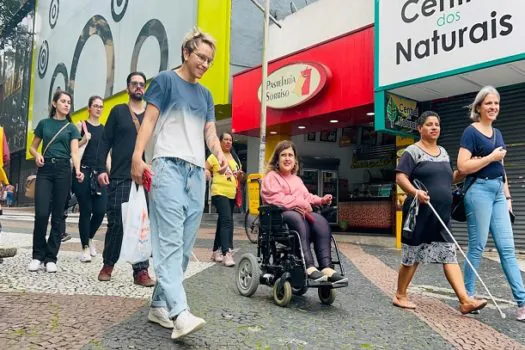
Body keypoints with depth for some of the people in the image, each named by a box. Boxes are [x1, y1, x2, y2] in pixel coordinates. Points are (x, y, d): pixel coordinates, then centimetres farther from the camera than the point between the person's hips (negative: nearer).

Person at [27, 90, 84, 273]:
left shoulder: (71, 127, 8)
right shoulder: (44, 123, 11)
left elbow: (74, 151, -4)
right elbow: (32, 147, 17)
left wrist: (78, 170, -22)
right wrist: (37, 155, -7)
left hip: (63, 170, 0)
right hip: (45, 169, 0)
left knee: (57, 215, 0)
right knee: (41, 213, -11)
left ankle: (51, 257, 7)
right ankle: (38, 255, 5)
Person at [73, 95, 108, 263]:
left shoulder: (105, 129, 14)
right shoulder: (81, 125, 5)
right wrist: (84, 140, -16)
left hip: (99, 173, 3)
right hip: (84, 171, -3)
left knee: (100, 211, -4)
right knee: (85, 211, -3)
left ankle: (90, 237, 24)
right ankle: (85, 247, 6)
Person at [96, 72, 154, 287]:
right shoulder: (118, 111, 10)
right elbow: (105, 142, 5)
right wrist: (101, 169, -6)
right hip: (119, 178, -1)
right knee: (116, 223, 0)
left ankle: (141, 271, 2)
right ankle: (108, 264, 19)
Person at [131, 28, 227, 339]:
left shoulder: (206, 94, 22)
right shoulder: (166, 80, 7)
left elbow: (210, 131, 16)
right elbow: (149, 119, 0)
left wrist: (220, 154, -5)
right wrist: (137, 156, -12)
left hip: (197, 171, 7)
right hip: (169, 165, -6)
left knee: (186, 244, 3)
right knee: (170, 239, -15)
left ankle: (159, 305, 12)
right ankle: (179, 312, -21)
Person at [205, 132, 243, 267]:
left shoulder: (235, 158, 17)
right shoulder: (214, 156, -2)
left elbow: (239, 178, 22)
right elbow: (205, 170, -3)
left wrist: (240, 174, -1)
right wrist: (206, 173, -25)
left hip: (232, 194, 7)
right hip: (219, 193, -7)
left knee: (222, 222, 13)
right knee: (227, 221, -19)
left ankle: (216, 251, 23)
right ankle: (227, 253, -23)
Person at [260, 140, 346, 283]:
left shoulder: (296, 179, 31)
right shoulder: (271, 177, 3)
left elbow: (307, 196, 31)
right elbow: (275, 199, -12)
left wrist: (321, 200, 10)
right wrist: (300, 203, -16)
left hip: (300, 213, 7)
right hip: (279, 215, -7)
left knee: (321, 221, -26)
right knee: (298, 220, -41)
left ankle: (326, 267, -37)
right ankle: (309, 267, -47)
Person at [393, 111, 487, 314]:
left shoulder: (443, 152, 16)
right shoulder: (413, 151, -5)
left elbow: (448, 180, 23)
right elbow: (400, 177, -14)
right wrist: (415, 192, -31)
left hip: (441, 214, 6)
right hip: (420, 212, -6)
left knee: (449, 255, 0)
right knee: (412, 256, 2)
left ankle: (465, 301, -4)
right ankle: (400, 296, 18)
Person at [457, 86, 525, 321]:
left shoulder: (497, 134, 18)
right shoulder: (471, 132, -5)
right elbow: (463, 166, -15)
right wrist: (492, 157, -11)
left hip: (497, 191, 7)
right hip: (479, 190, -7)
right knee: (477, 246, -2)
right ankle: (468, 296, 11)